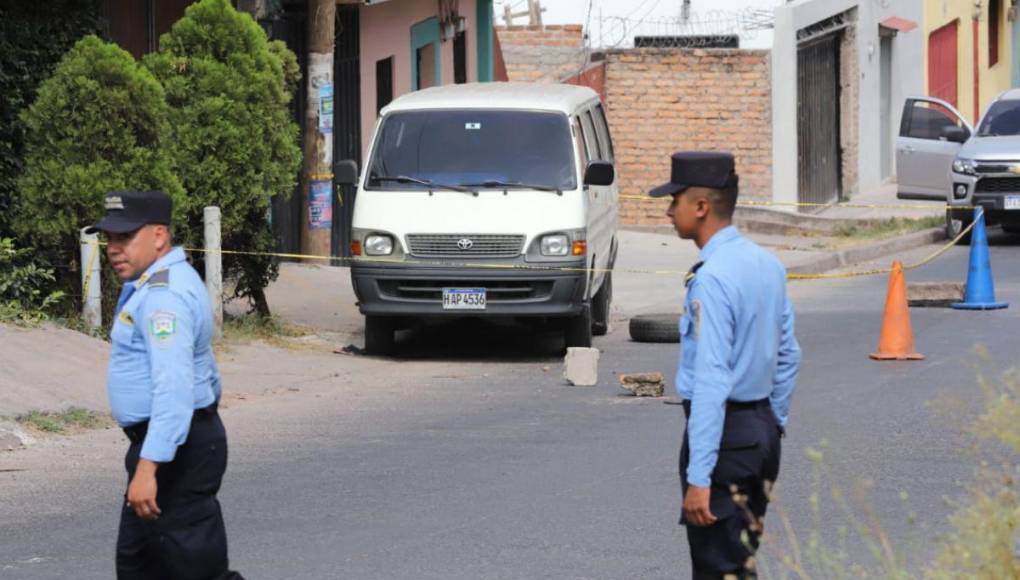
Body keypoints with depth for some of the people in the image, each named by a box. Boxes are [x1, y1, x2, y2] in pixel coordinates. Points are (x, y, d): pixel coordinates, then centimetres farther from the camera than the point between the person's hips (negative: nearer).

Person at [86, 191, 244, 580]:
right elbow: (205, 373, 27)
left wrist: (148, 467, -36)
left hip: (174, 447, -11)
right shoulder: (162, 283, 14)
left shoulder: (164, 295, -21)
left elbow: (173, 388, -31)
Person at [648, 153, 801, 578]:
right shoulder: (767, 264, 7)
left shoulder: (711, 279, -20)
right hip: (763, 427, 9)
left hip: (723, 431, -9)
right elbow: (788, 357, 15)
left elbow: (711, 380, -24)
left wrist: (699, 476, -25)